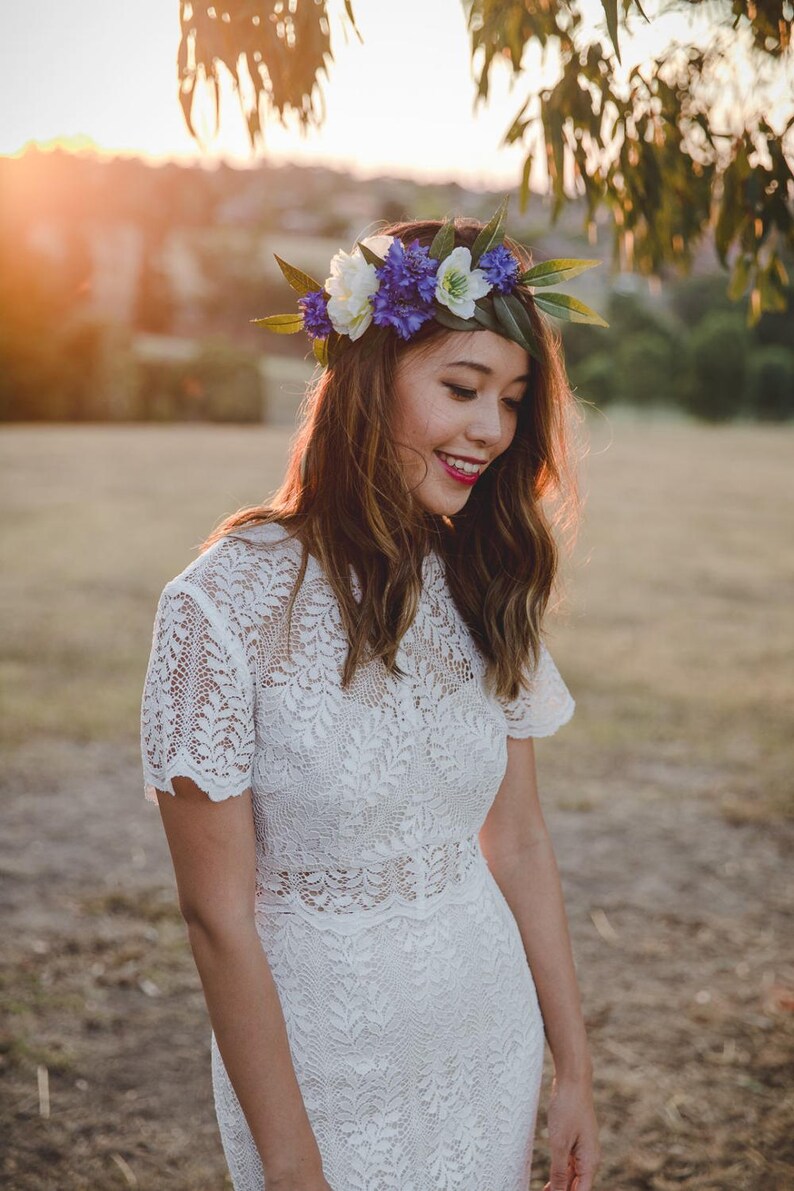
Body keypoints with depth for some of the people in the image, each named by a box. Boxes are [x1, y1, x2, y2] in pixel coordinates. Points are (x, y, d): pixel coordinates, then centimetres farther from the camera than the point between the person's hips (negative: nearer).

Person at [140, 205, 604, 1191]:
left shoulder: (483, 591, -2)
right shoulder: (231, 602, -19)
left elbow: (518, 845, 3)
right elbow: (218, 915, -16)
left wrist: (573, 1068, 6)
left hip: (496, 1046, 5)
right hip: (327, 1071, -5)